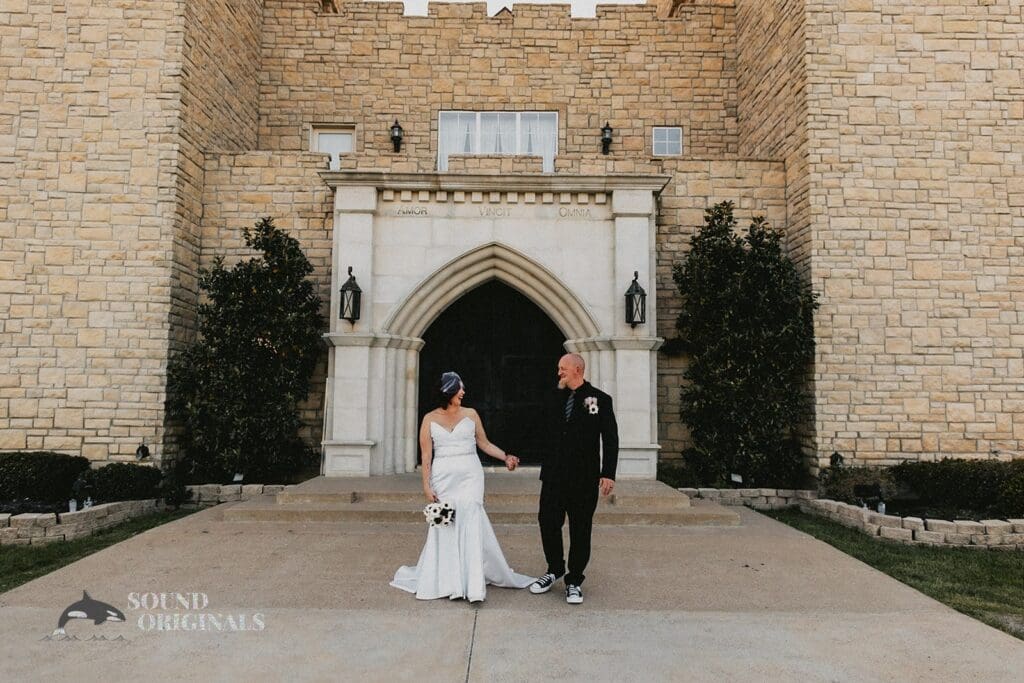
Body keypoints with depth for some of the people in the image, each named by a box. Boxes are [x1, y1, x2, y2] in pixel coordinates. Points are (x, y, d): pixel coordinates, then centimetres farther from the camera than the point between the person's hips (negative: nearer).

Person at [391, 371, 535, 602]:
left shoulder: (470, 414, 6)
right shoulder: (430, 419, 4)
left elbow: (484, 444, 12)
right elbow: (426, 456, 4)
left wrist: (505, 457, -1)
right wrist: (427, 486, -2)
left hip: (469, 475, 0)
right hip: (443, 477, 0)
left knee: (470, 522, -10)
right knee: (445, 526, 1)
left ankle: (472, 584, -5)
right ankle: (447, 581, 14)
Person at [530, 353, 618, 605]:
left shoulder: (599, 399, -4)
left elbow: (610, 440, -5)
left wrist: (608, 474, -11)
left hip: (584, 478, -4)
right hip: (554, 475, 4)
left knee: (580, 530, 5)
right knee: (547, 523, 6)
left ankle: (574, 581, 20)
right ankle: (554, 570, 28)